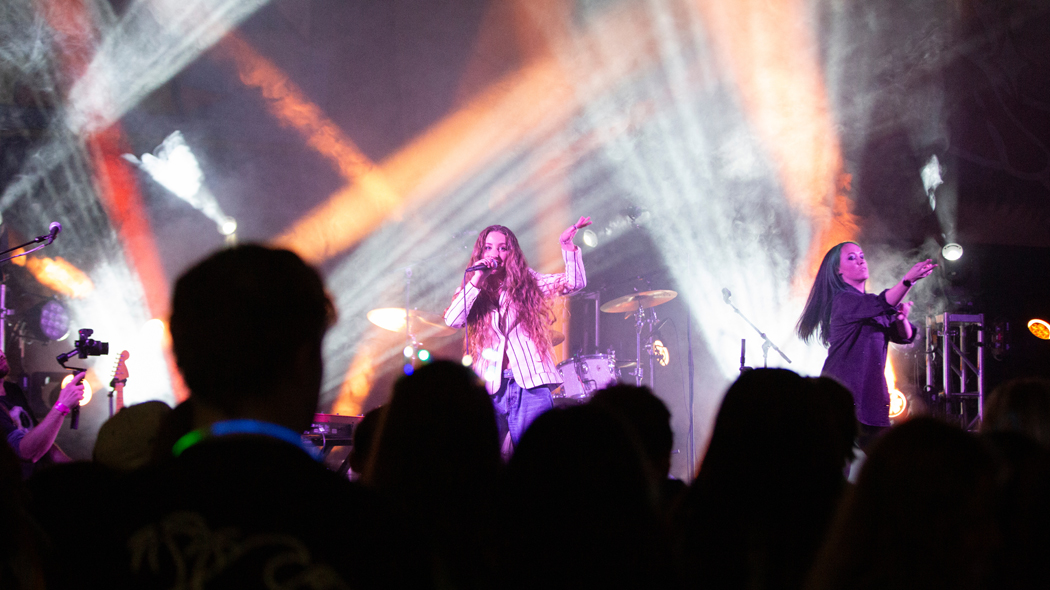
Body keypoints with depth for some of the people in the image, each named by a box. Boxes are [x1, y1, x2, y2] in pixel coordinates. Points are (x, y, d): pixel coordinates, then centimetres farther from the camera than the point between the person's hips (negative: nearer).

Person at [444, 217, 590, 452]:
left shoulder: (528, 284, 10)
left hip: (530, 385, -1)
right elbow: (452, 320, -6)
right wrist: (476, 281, -10)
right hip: (490, 388, 1)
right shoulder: (472, 292, 13)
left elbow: (575, 282, 0)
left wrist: (567, 244, -12)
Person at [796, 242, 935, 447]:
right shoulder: (843, 301, -7)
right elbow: (883, 305, -26)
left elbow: (904, 336, 13)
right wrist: (909, 280, -39)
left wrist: (901, 318, -8)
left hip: (872, 396, 8)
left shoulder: (869, 302, 19)